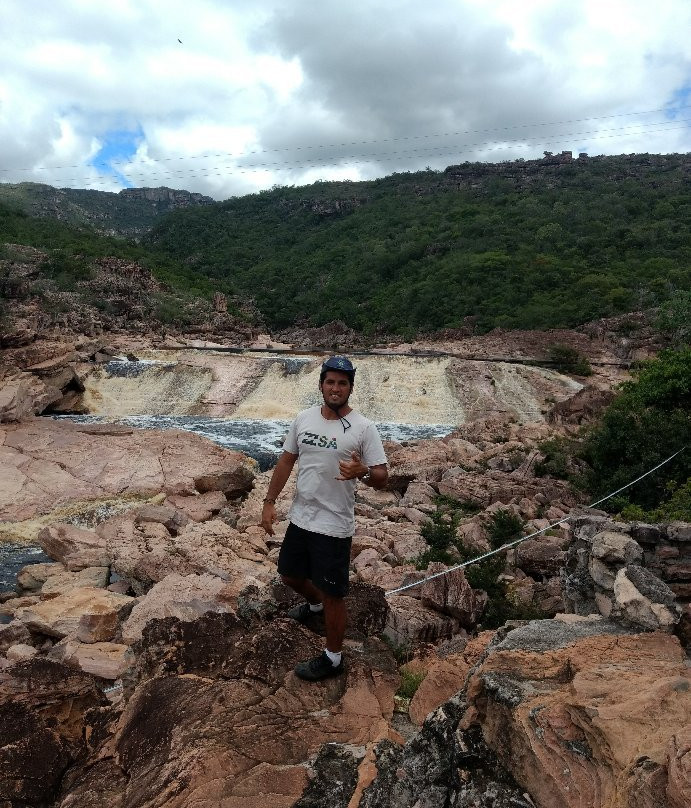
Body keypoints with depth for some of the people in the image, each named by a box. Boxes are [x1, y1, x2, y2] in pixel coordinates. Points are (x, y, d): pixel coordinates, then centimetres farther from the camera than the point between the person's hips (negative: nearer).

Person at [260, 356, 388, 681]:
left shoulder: (363, 428, -14)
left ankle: (333, 658, 29)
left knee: (332, 594, 6)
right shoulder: (303, 418, 1)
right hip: (299, 518, 6)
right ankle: (314, 603, 58)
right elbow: (286, 462, 9)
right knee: (290, 574, 25)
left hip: (333, 526, -6)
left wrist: (362, 472, -35)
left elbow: (382, 478, -13)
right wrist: (269, 502, 5)